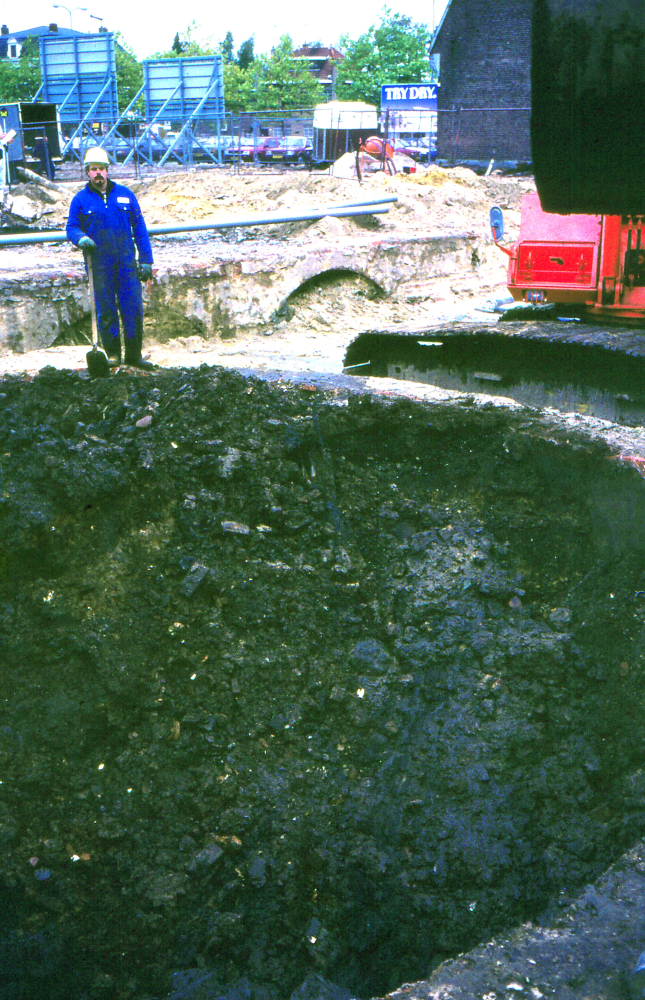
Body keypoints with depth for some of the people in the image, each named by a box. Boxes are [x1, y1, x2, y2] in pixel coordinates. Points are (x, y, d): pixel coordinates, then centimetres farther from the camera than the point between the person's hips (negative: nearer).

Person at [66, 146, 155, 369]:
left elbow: (139, 228, 11)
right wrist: (80, 238, -15)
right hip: (98, 264, -1)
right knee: (106, 310, 1)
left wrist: (146, 259, 5)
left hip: (126, 261, 1)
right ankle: (112, 353, 13)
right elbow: (72, 227, 10)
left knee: (134, 308, -4)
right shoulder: (80, 200, 6)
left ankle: (134, 354, 5)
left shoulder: (125, 195, 10)